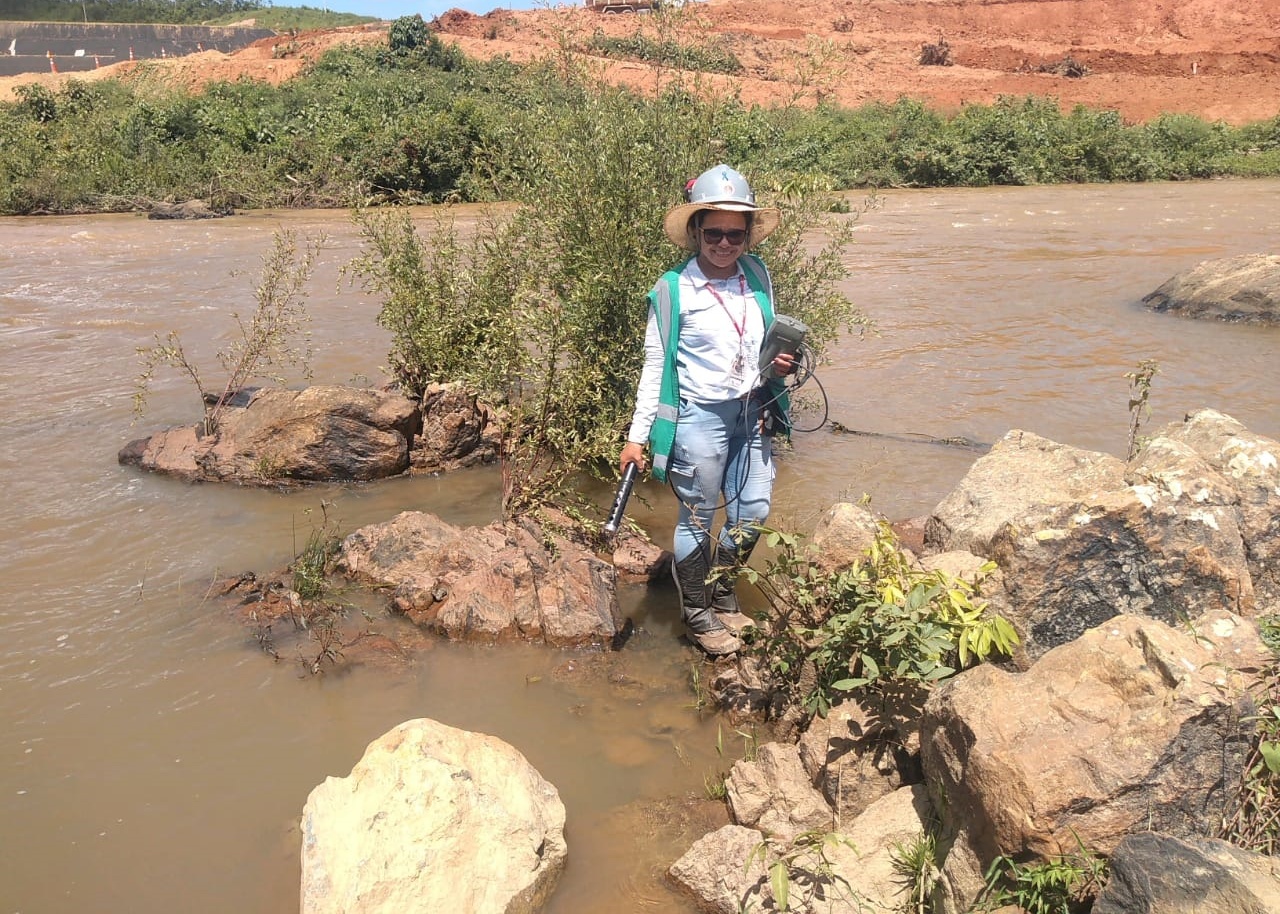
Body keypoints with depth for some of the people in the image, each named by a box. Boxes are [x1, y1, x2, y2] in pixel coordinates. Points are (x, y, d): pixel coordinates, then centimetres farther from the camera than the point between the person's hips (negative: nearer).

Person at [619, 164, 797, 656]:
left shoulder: (757, 275, 3)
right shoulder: (673, 289, -12)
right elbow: (655, 365, -7)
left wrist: (782, 361, -6)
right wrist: (637, 435, -9)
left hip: (753, 413, 5)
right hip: (699, 418, -5)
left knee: (753, 513, 12)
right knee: (697, 520, 8)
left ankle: (721, 592, 38)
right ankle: (698, 615, 28)